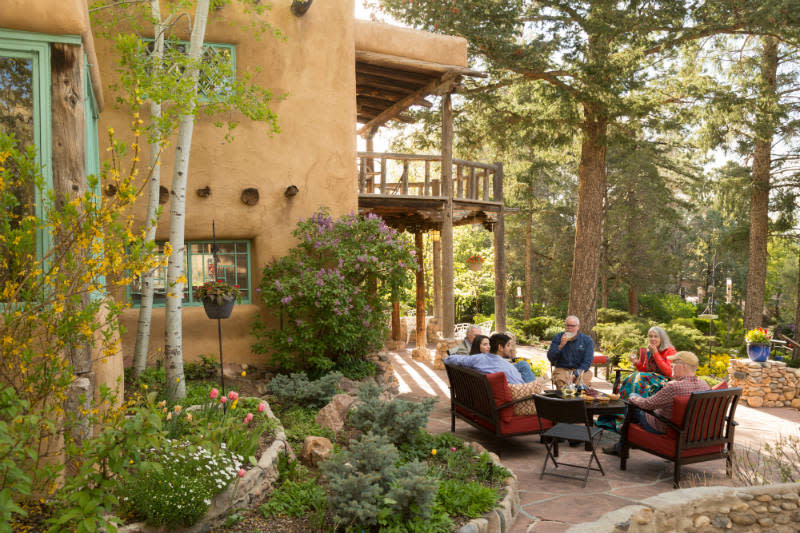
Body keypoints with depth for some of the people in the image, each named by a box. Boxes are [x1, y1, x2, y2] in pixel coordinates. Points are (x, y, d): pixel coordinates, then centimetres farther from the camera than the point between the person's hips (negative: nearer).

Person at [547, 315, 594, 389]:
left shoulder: (587, 340, 2)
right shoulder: (557, 338, 4)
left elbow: (587, 362, -3)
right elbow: (550, 358, -2)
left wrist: (575, 374, -17)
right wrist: (561, 346, -17)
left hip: (580, 370, 0)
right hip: (562, 369, 0)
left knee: (585, 379, -31)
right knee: (559, 380, -33)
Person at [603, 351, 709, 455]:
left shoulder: (674, 387, -34)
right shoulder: (705, 385, -10)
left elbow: (647, 404, -24)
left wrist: (633, 397, -3)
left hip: (662, 429, -8)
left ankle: (621, 447, 27)